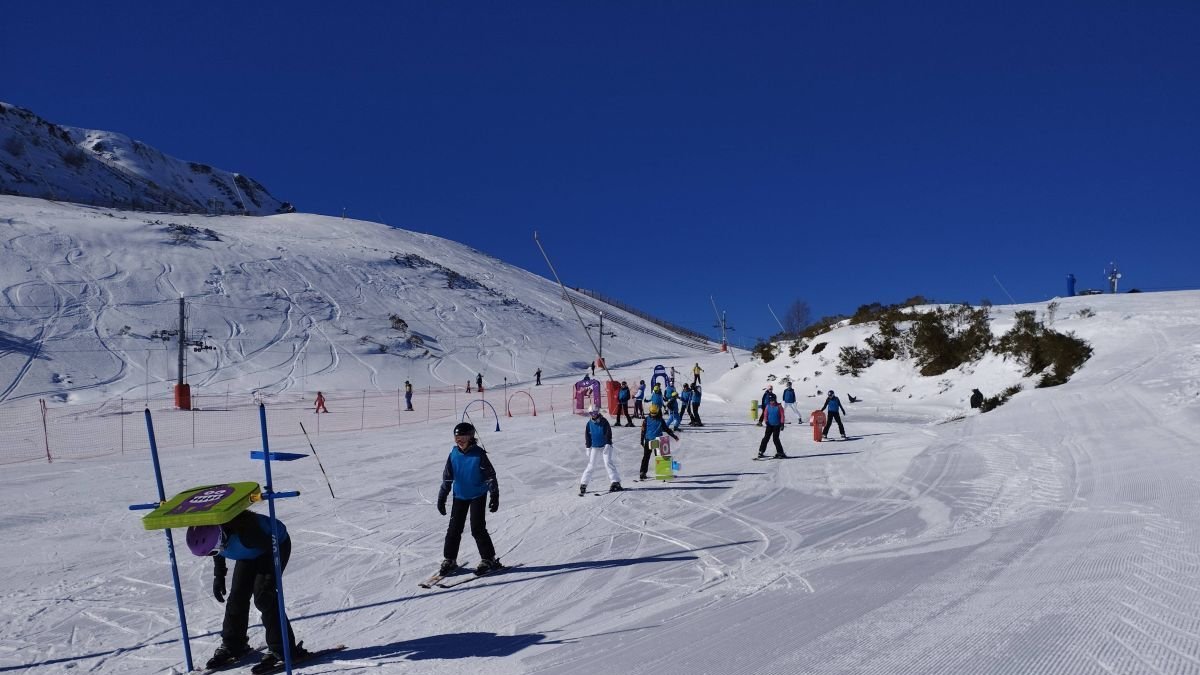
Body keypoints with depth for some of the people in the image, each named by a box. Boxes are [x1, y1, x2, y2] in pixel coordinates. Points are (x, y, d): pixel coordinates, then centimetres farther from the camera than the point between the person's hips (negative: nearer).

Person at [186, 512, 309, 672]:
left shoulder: (244, 531, -43)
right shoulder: (208, 532, -21)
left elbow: (271, 548, -29)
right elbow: (218, 554, 4)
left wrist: (269, 580, -27)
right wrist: (218, 576, 5)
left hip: (276, 545, -7)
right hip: (251, 553, 7)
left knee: (263, 597, -16)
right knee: (237, 596, 4)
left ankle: (282, 649, -10)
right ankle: (232, 645, 24)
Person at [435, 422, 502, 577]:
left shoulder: (478, 454, -14)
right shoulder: (454, 454, -3)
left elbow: (490, 476, -9)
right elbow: (447, 477, 6)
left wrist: (494, 496, -12)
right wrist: (441, 498, 7)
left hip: (477, 495, -4)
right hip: (459, 496, 4)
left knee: (477, 528, -8)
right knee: (454, 528, 4)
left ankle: (489, 559, 5)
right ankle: (449, 560, 19)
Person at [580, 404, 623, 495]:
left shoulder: (604, 422, -7)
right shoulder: (589, 424, 1)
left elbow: (609, 433, -8)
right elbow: (587, 436, 8)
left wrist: (608, 444, -16)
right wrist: (588, 448, 4)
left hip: (605, 446, -2)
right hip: (594, 447, 2)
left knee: (608, 463, -14)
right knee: (591, 465, 2)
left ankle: (615, 482, -14)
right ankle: (583, 484, 9)